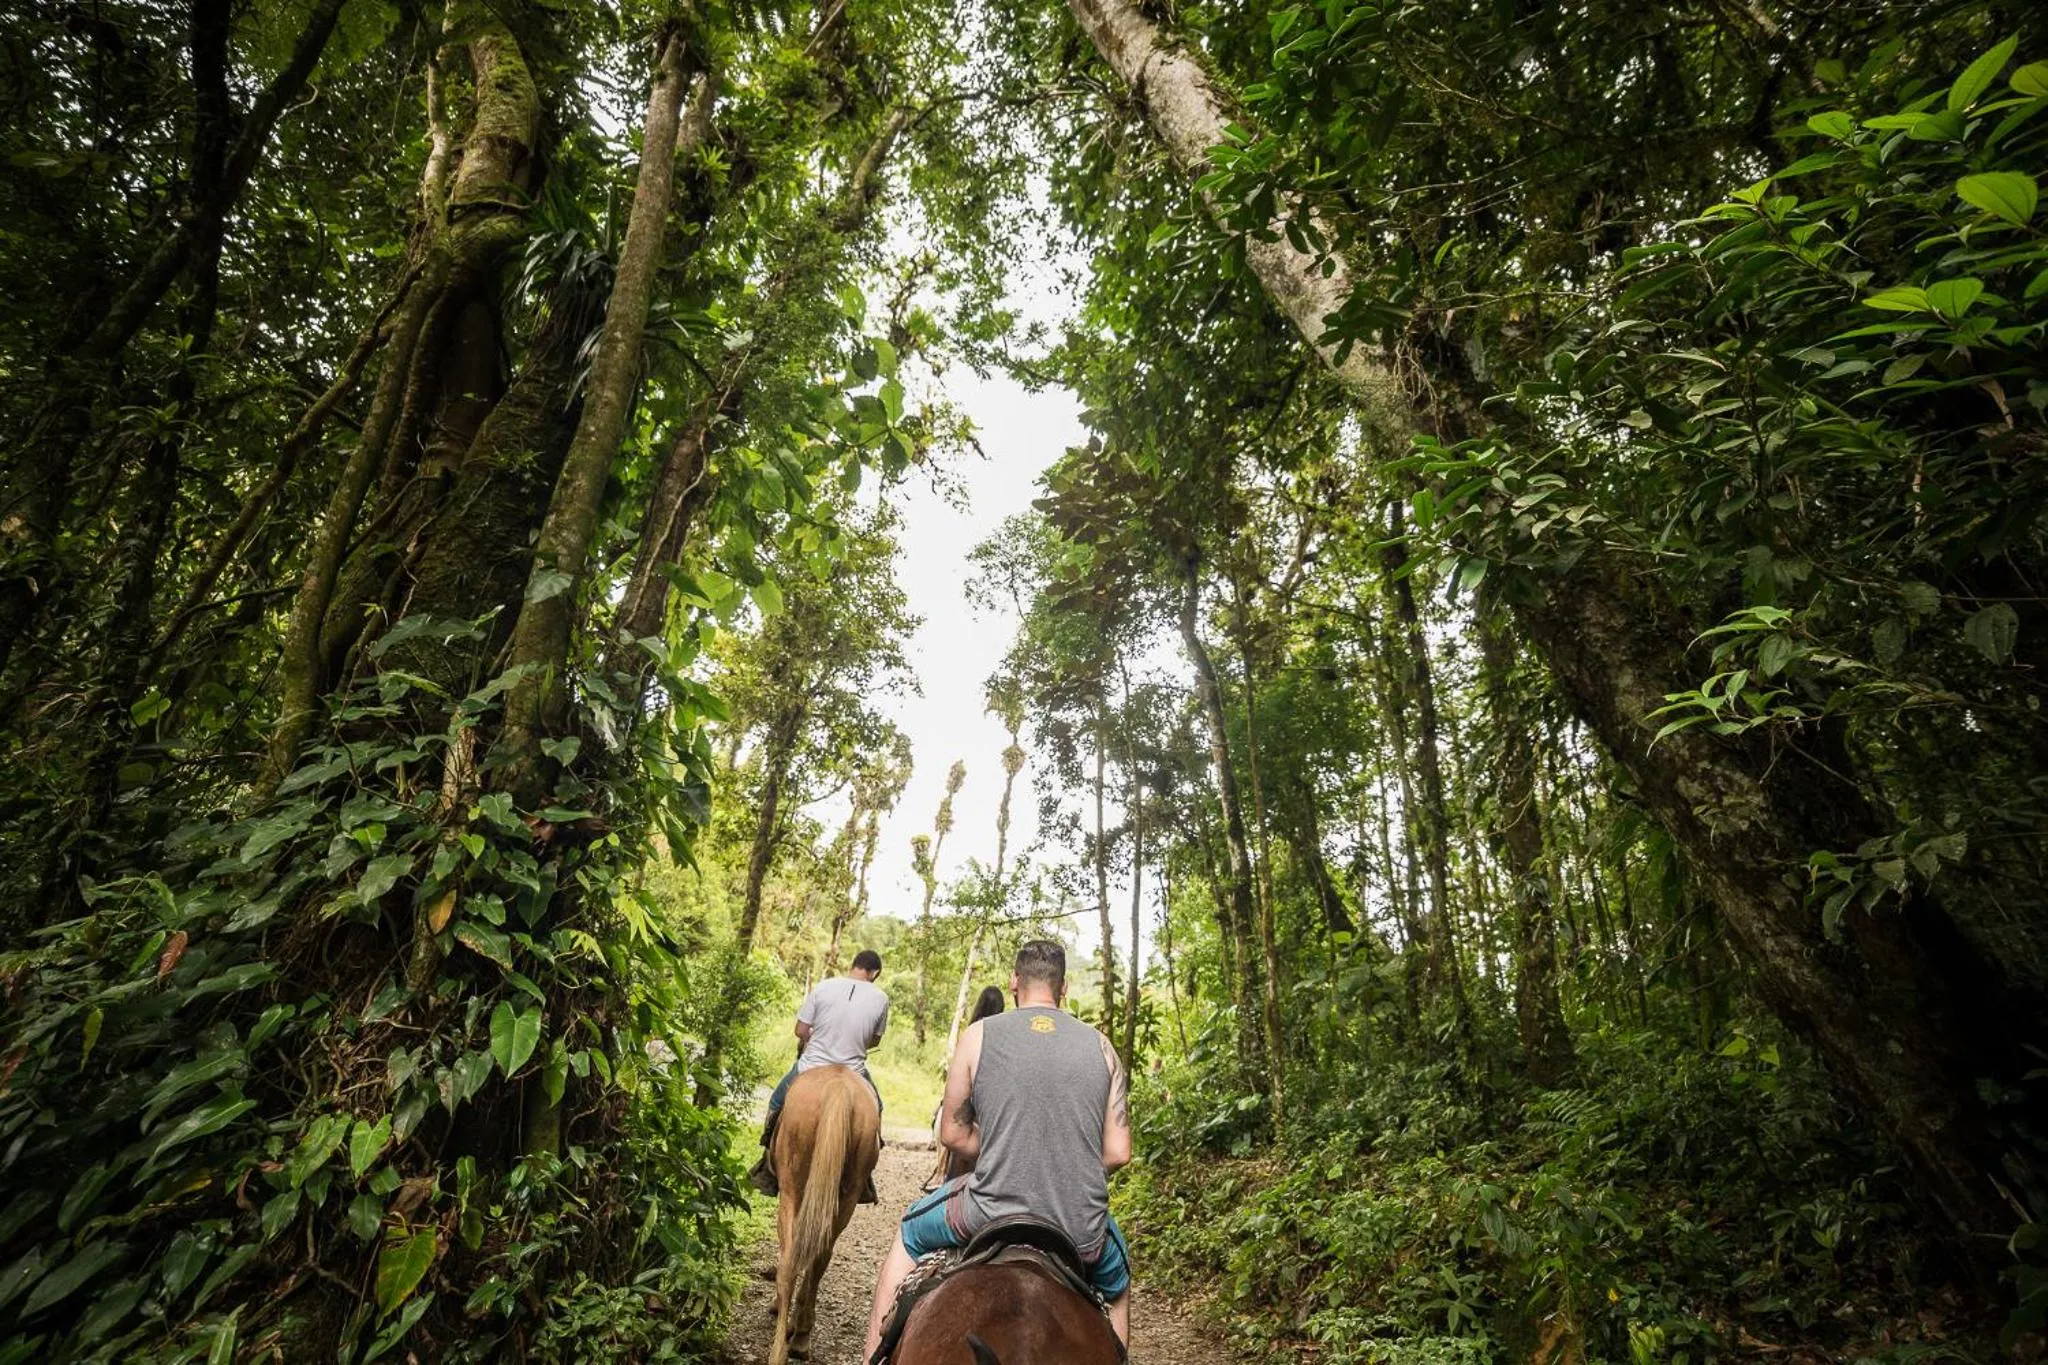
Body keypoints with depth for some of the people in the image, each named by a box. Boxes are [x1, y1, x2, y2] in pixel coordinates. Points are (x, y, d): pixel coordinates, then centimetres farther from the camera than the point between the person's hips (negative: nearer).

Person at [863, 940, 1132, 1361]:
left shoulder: (979, 1035, -3)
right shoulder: (1101, 1046, 1)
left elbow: (953, 1134, 4)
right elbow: (1117, 1152, 2)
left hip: (992, 1213, -1)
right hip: (1083, 1232, 2)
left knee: (908, 1235, 31)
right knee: (1118, 1287, 38)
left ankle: (873, 1357, 32)